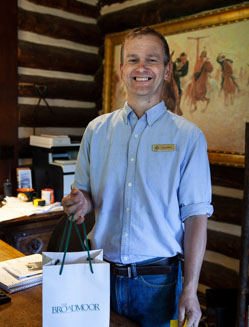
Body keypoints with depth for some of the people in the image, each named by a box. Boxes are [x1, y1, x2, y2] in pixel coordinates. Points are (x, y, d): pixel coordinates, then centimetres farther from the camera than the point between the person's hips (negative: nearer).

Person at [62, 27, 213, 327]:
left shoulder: (188, 136, -6)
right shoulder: (96, 129, 3)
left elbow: (195, 215, -7)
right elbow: (84, 191, 11)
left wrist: (190, 290, -11)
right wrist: (81, 202, -12)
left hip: (158, 280, -2)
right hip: (101, 273, 3)